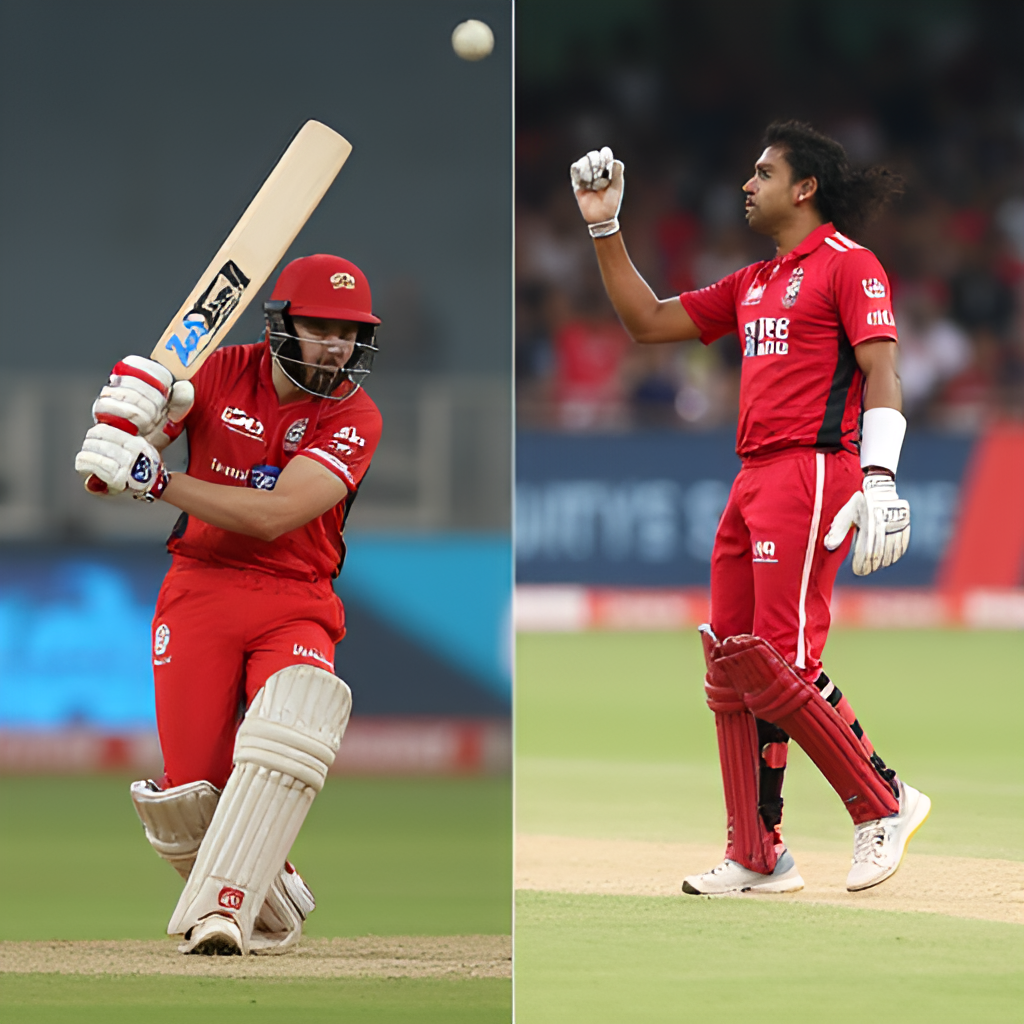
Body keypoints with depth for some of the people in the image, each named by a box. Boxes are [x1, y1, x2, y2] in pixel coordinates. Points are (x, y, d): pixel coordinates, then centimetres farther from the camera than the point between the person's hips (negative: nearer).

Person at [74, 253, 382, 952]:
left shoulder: (354, 417, -6)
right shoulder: (222, 375, 2)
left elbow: (272, 515, -20)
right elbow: (106, 474, 3)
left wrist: (154, 479, -26)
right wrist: (134, 412, -20)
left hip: (296, 602, -2)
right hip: (199, 591, 2)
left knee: (288, 733, -32)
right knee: (191, 793, -8)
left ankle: (223, 914, -31)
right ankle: (273, 917, 18)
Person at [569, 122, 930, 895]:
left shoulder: (849, 266, -3)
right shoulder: (752, 286, 22)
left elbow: (882, 374, -13)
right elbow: (647, 322, 27)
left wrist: (879, 482, -26)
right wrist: (605, 230, 22)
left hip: (814, 475, -9)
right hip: (753, 480, 9)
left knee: (780, 665, -16)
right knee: (732, 666, 6)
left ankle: (884, 805, -3)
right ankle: (757, 858, 9)